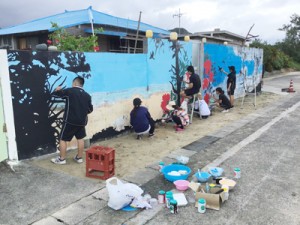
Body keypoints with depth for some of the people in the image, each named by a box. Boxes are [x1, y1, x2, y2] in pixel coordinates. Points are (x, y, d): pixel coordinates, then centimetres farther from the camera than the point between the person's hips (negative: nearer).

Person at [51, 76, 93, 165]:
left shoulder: (69, 91, -9)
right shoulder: (87, 95, 6)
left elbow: (54, 94, -2)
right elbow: (90, 109, 13)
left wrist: (58, 89, 20)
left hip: (70, 121, -5)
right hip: (82, 121, 5)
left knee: (63, 139, 7)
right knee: (80, 138, 18)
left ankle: (61, 159, 13)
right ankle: (79, 157, 25)